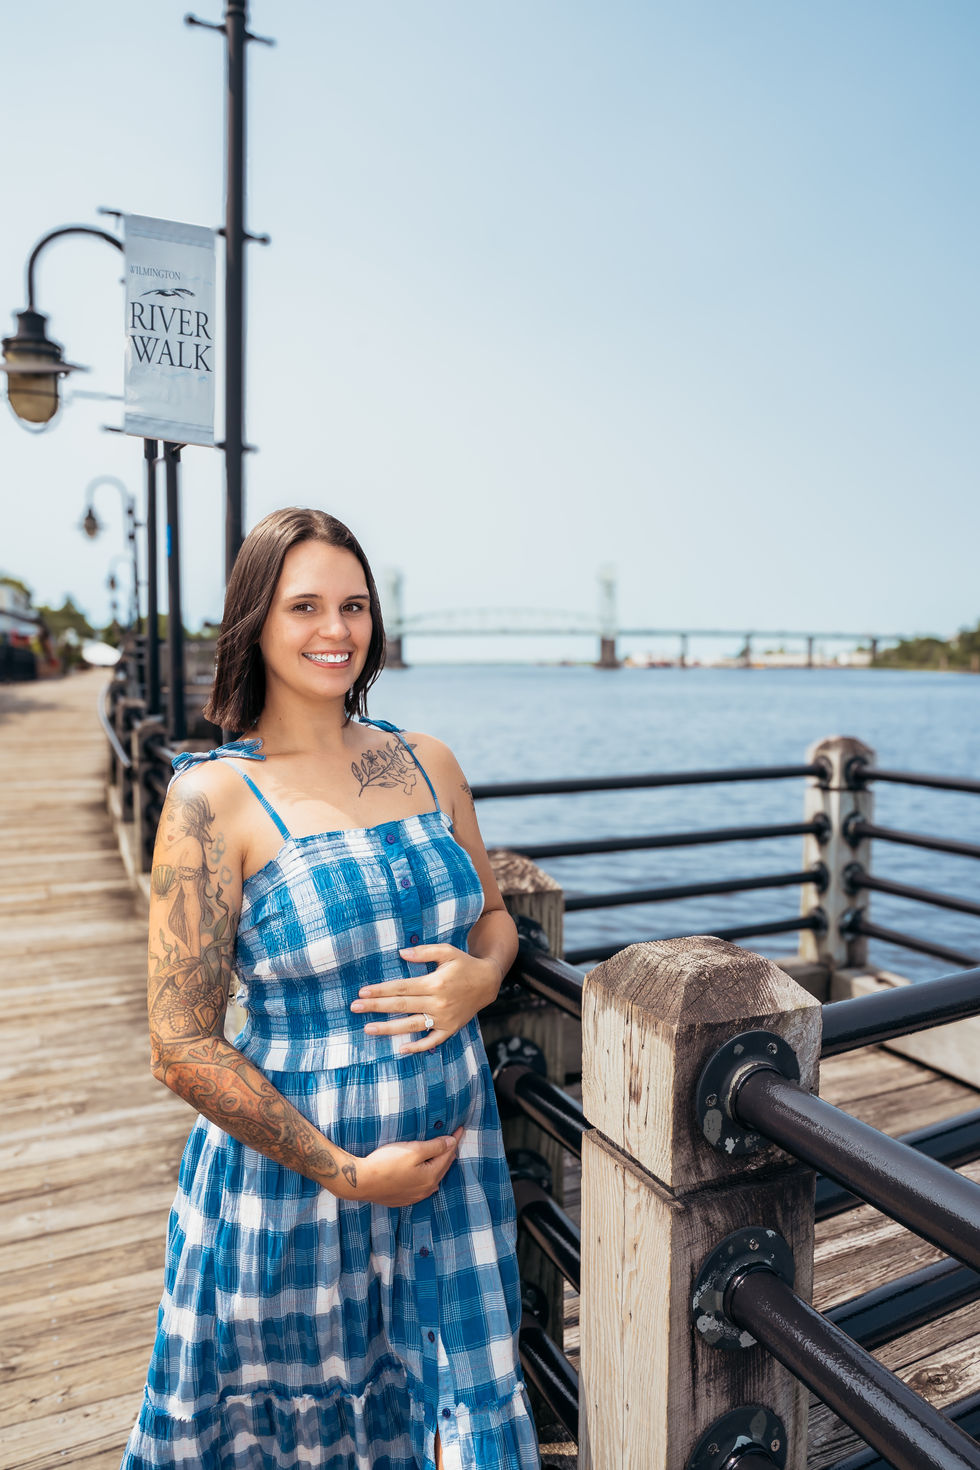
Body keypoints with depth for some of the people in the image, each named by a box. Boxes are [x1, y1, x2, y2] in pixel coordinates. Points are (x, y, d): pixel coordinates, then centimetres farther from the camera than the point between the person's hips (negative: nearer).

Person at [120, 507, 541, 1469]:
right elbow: (183, 1047, -13)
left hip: (454, 1163, 4)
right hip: (291, 1175, -3)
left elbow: (493, 913, 13)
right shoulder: (213, 798, -14)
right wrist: (347, 1173, -13)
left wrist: (481, 976, -10)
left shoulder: (426, 763, 0)